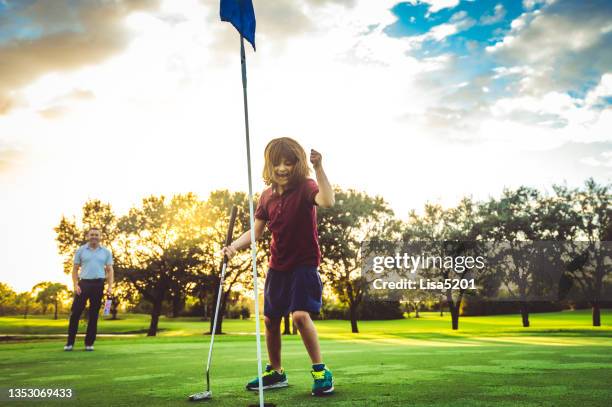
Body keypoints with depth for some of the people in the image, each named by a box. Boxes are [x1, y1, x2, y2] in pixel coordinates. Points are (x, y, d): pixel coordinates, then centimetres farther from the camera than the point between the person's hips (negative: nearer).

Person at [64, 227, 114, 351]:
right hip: (83, 283, -1)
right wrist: (75, 285, -6)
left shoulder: (106, 252, 8)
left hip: (98, 284, 1)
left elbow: (110, 270, 7)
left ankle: (89, 343, 11)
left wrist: (110, 287, -4)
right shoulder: (81, 250, 6)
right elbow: (75, 269, 6)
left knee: (94, 314, 4)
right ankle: (70, 342, 4)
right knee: (75, 312, -4)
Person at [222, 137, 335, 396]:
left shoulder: (304, 187, -14)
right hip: (277, 266, 7)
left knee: (300, 314, -22)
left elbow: (327, 201, -35)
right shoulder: (267, 196, 3)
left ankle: (321, 372, -5)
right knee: (270, 319, 13)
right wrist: (234, 246, -12)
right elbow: (255, 231, 4)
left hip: (304, 263, -6)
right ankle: (275, 373, 32)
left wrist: (318, 168, -41)